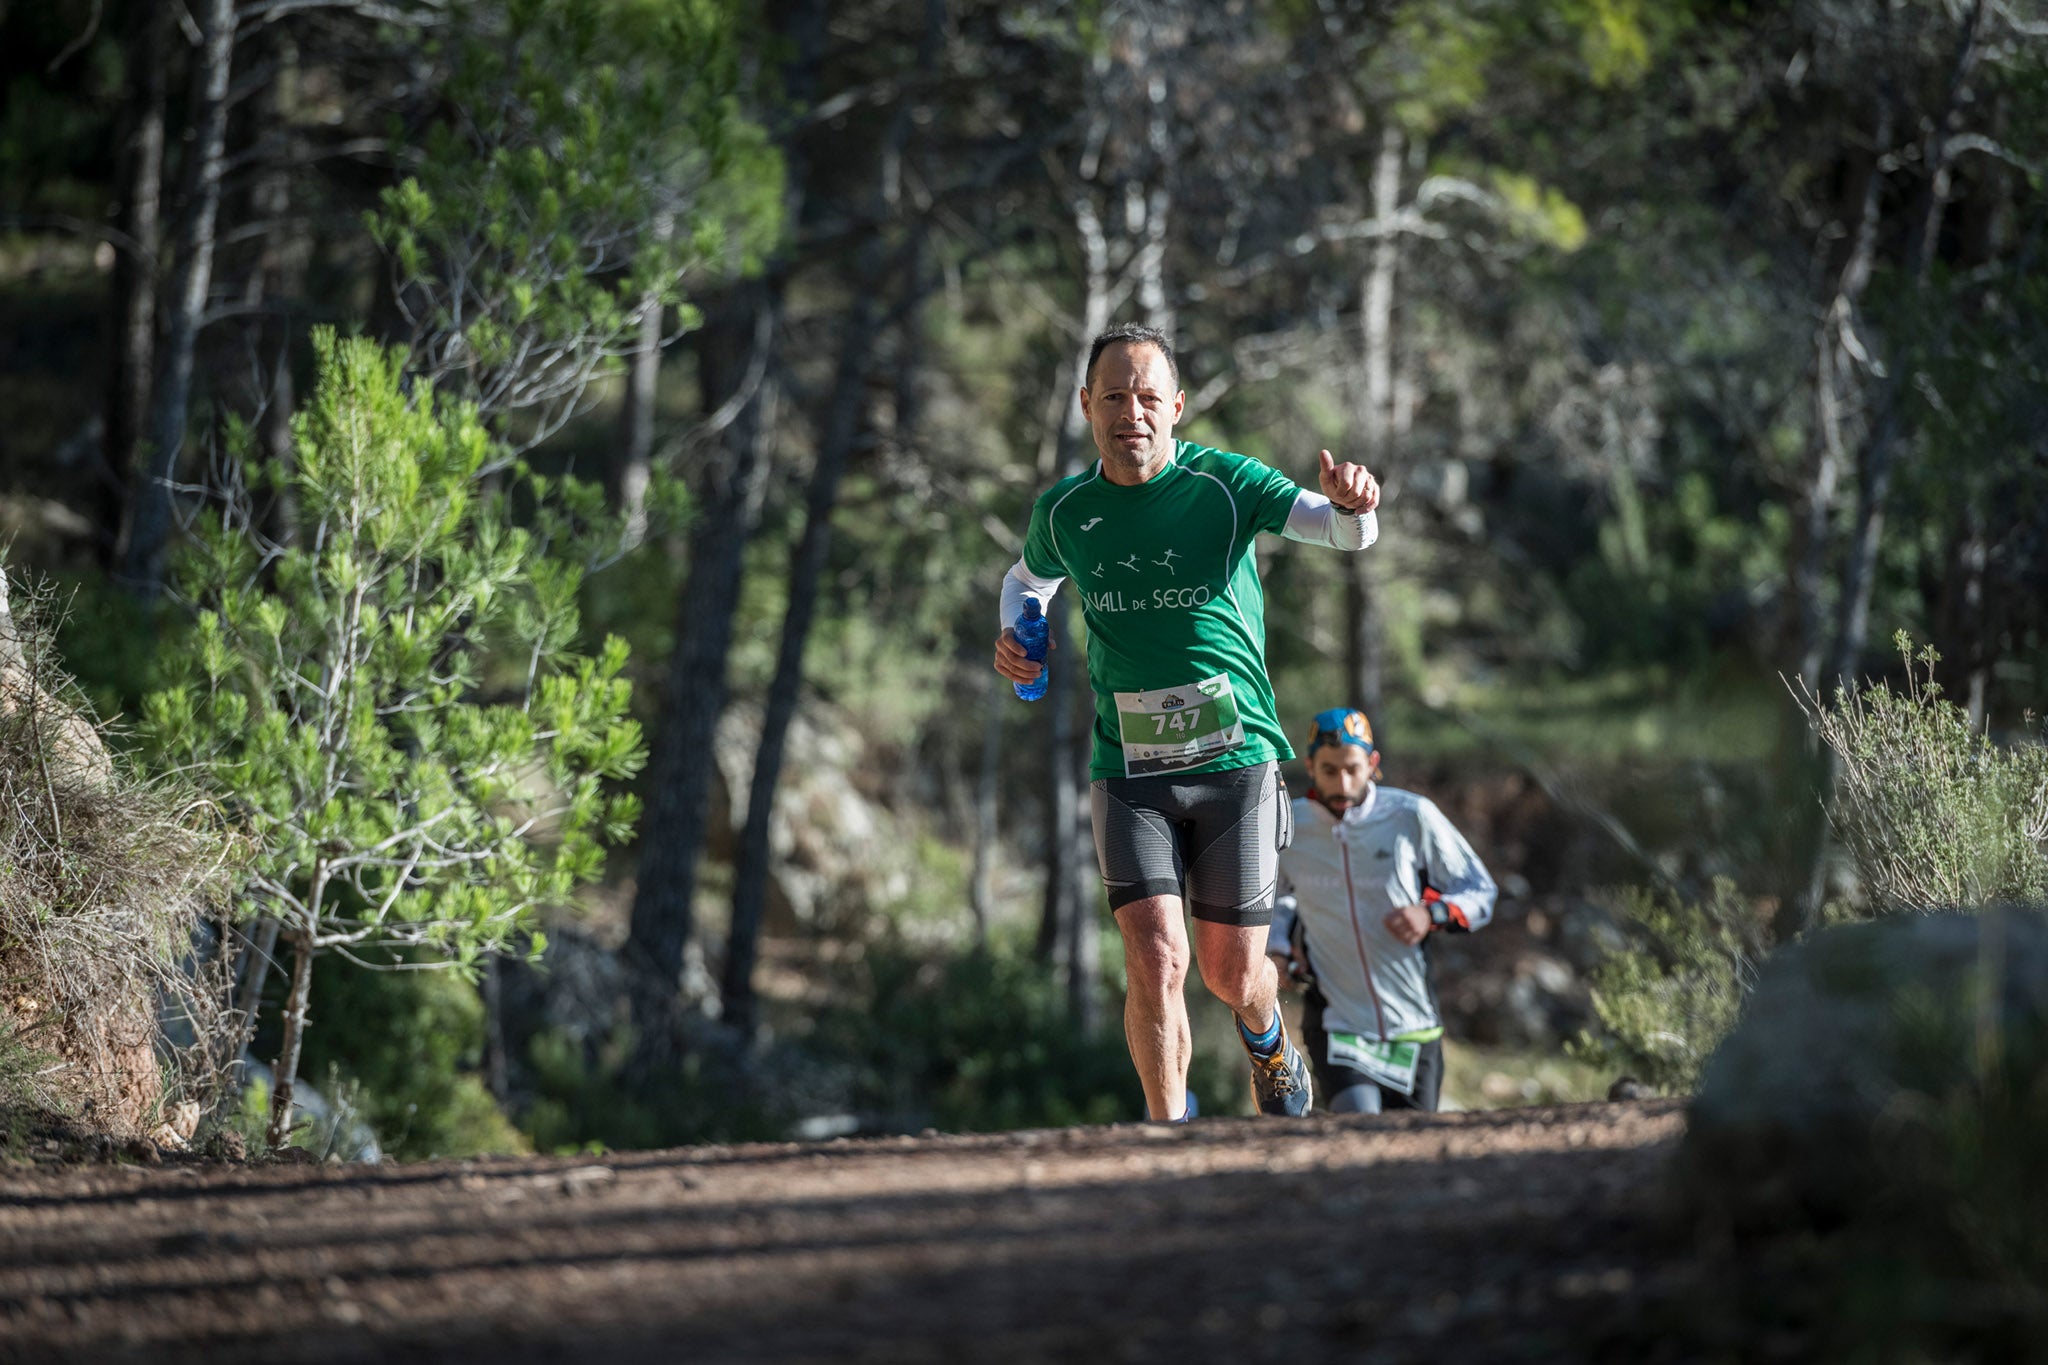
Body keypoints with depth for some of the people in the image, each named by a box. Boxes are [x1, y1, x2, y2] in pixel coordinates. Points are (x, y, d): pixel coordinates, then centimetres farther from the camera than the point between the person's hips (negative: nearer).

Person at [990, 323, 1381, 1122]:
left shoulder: (1225, 484, -7)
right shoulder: (1063, 511, 3)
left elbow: (1346, 533, -18)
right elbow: (1029, 578, 25)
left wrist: (1351, 506, -43)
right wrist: (1014, 638, 2)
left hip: (1236, 761, -1)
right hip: (1129, 771, 1)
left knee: (1232, 975, 6)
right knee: (1156, 963, -16)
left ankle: (1266, 1036, 42)